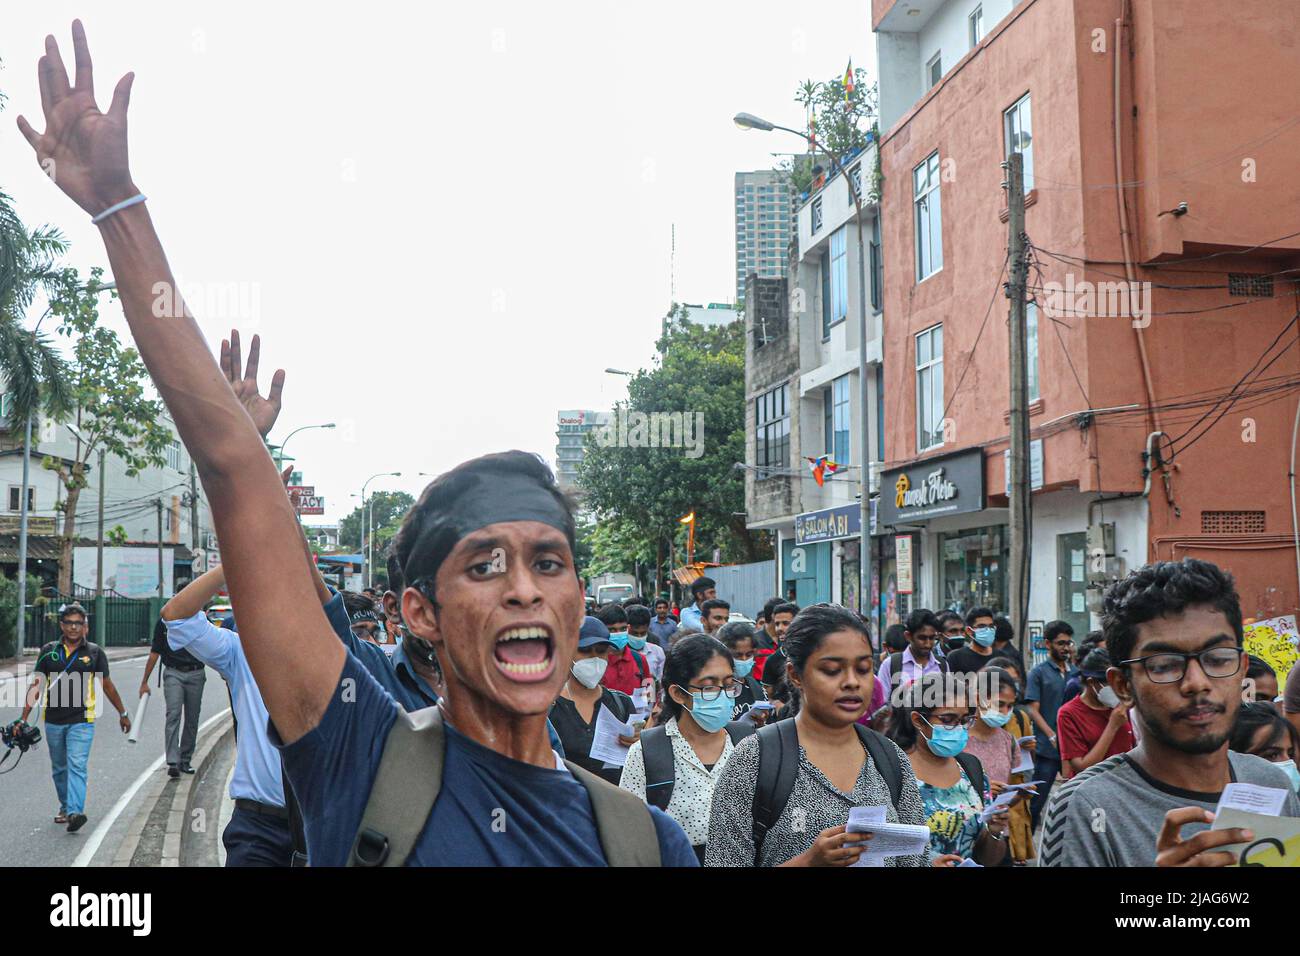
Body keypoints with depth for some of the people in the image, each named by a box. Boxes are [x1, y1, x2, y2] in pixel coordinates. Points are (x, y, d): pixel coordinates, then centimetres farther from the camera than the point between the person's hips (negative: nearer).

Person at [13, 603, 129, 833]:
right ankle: (65, 807, 32)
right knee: (59, 769, 15)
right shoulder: (49, 651, 5)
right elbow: (36, 686, 6)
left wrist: (122, 713, 15)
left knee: (76, 766, -15)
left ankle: (75, 812, -23)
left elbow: (107, 685, 10)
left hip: (81, 721, -3)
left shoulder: (94, 652, 1)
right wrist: (24, 718, 1)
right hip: (53, 721, 3)